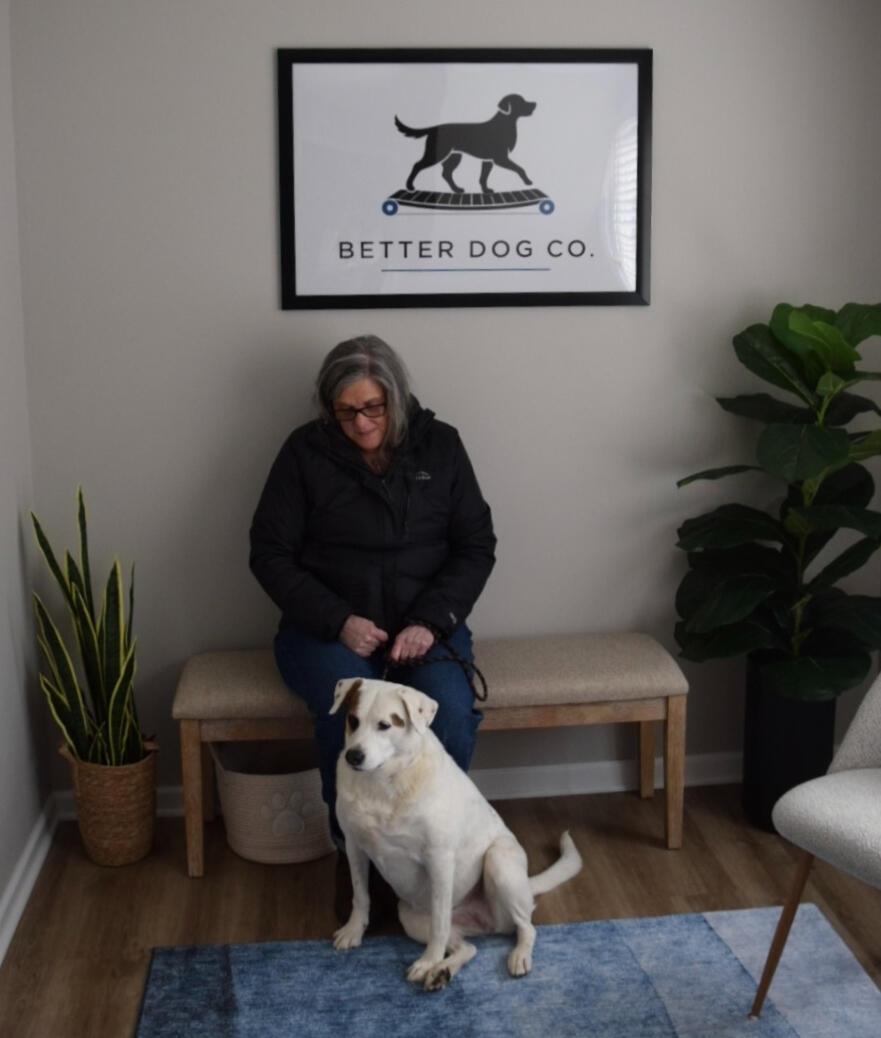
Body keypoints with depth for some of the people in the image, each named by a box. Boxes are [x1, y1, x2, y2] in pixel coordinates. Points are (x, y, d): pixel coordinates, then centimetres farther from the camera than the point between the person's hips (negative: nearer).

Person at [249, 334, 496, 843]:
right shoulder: (306, 451, 0)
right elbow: (270, 554, 0)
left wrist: (431, 622, -11)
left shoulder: (440, 444, 5)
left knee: (453, 713, -30)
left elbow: (478, 545, 5)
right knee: (350, 713, -34)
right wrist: (339, 621, -13)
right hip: (327, 626, -1)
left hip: (423, 623, 2)